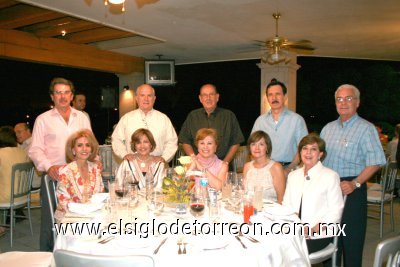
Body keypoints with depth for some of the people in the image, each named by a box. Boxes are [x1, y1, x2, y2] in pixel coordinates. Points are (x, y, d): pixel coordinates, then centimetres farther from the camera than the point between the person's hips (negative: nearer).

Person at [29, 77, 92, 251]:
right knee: (50, 221, 3)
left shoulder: (82, 118, 12)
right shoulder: (43, 119, 4)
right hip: (53, 177, -2)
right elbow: (35, 150, 0)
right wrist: (48, 166, -16)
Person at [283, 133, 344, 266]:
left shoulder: (330, 176, -2)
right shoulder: (293, 176, 15)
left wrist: (312, 230, -15)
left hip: (319, 234, -4)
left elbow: (335, 212, -6)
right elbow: (286, 205, 11)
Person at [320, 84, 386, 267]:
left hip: (352, 190, -5)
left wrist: (355, 184, -22)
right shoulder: (328, 128, 13)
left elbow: (375, 162, -13)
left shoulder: (366, 128, -6)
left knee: (352, 238, 2)